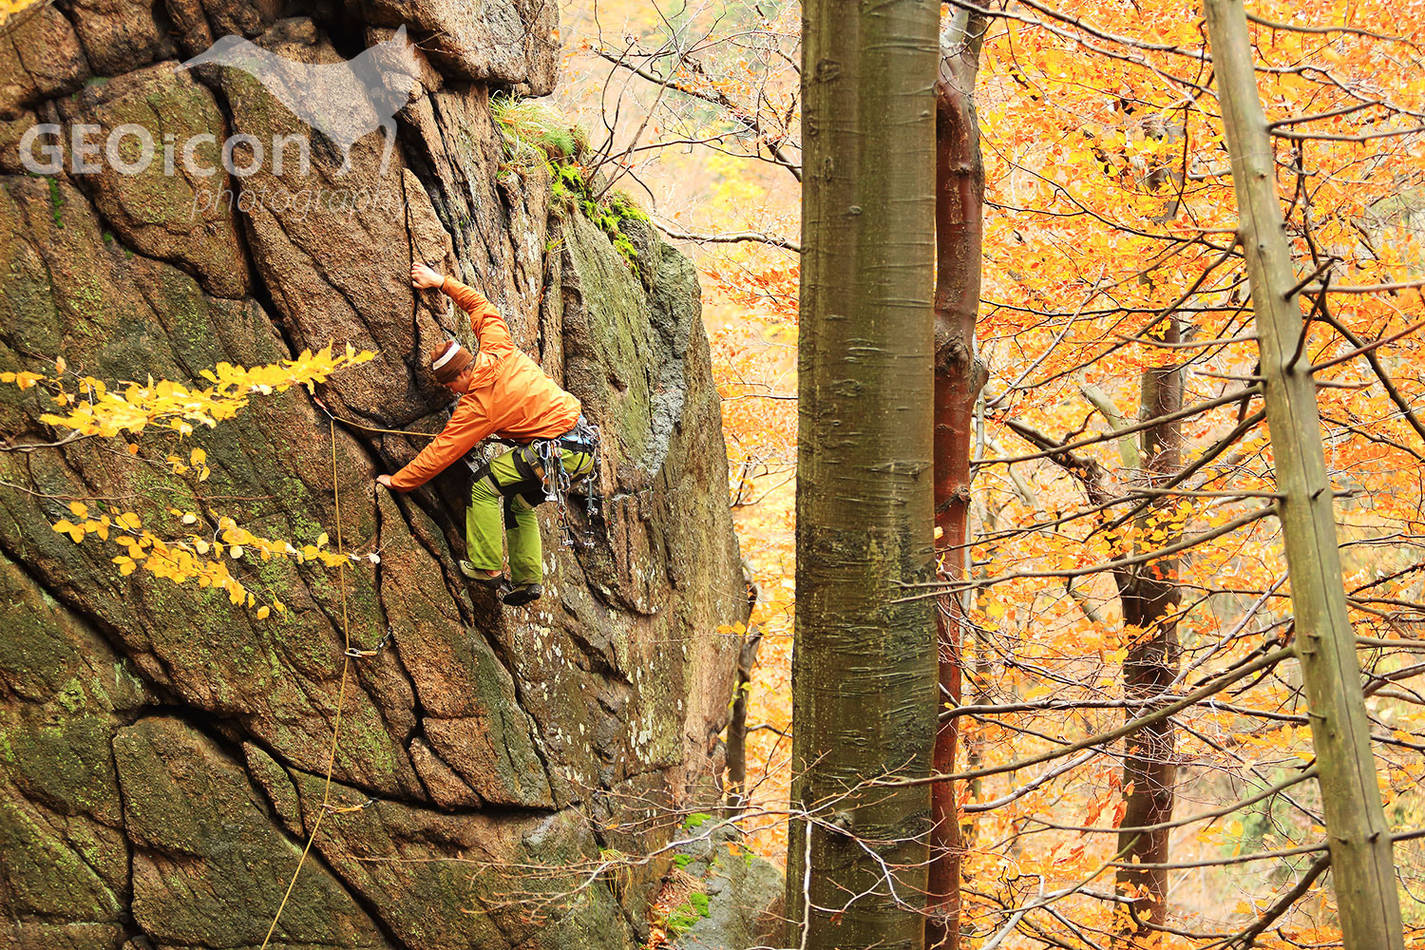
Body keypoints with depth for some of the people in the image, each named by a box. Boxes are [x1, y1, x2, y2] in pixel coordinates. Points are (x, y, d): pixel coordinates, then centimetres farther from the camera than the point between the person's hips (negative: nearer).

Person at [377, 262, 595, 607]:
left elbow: (439, 453, -9)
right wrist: (442, 282, 26)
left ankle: (487, 568, -2)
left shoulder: (477, 406, -15)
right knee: (519, 502, 22)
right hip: (585, 448, 9)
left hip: (558, 453, -9)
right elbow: (481, 306, 20)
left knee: (483, 487, -3)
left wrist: (397, 481, 1)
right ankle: (527, 579, 24)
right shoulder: (499, 349, 2)